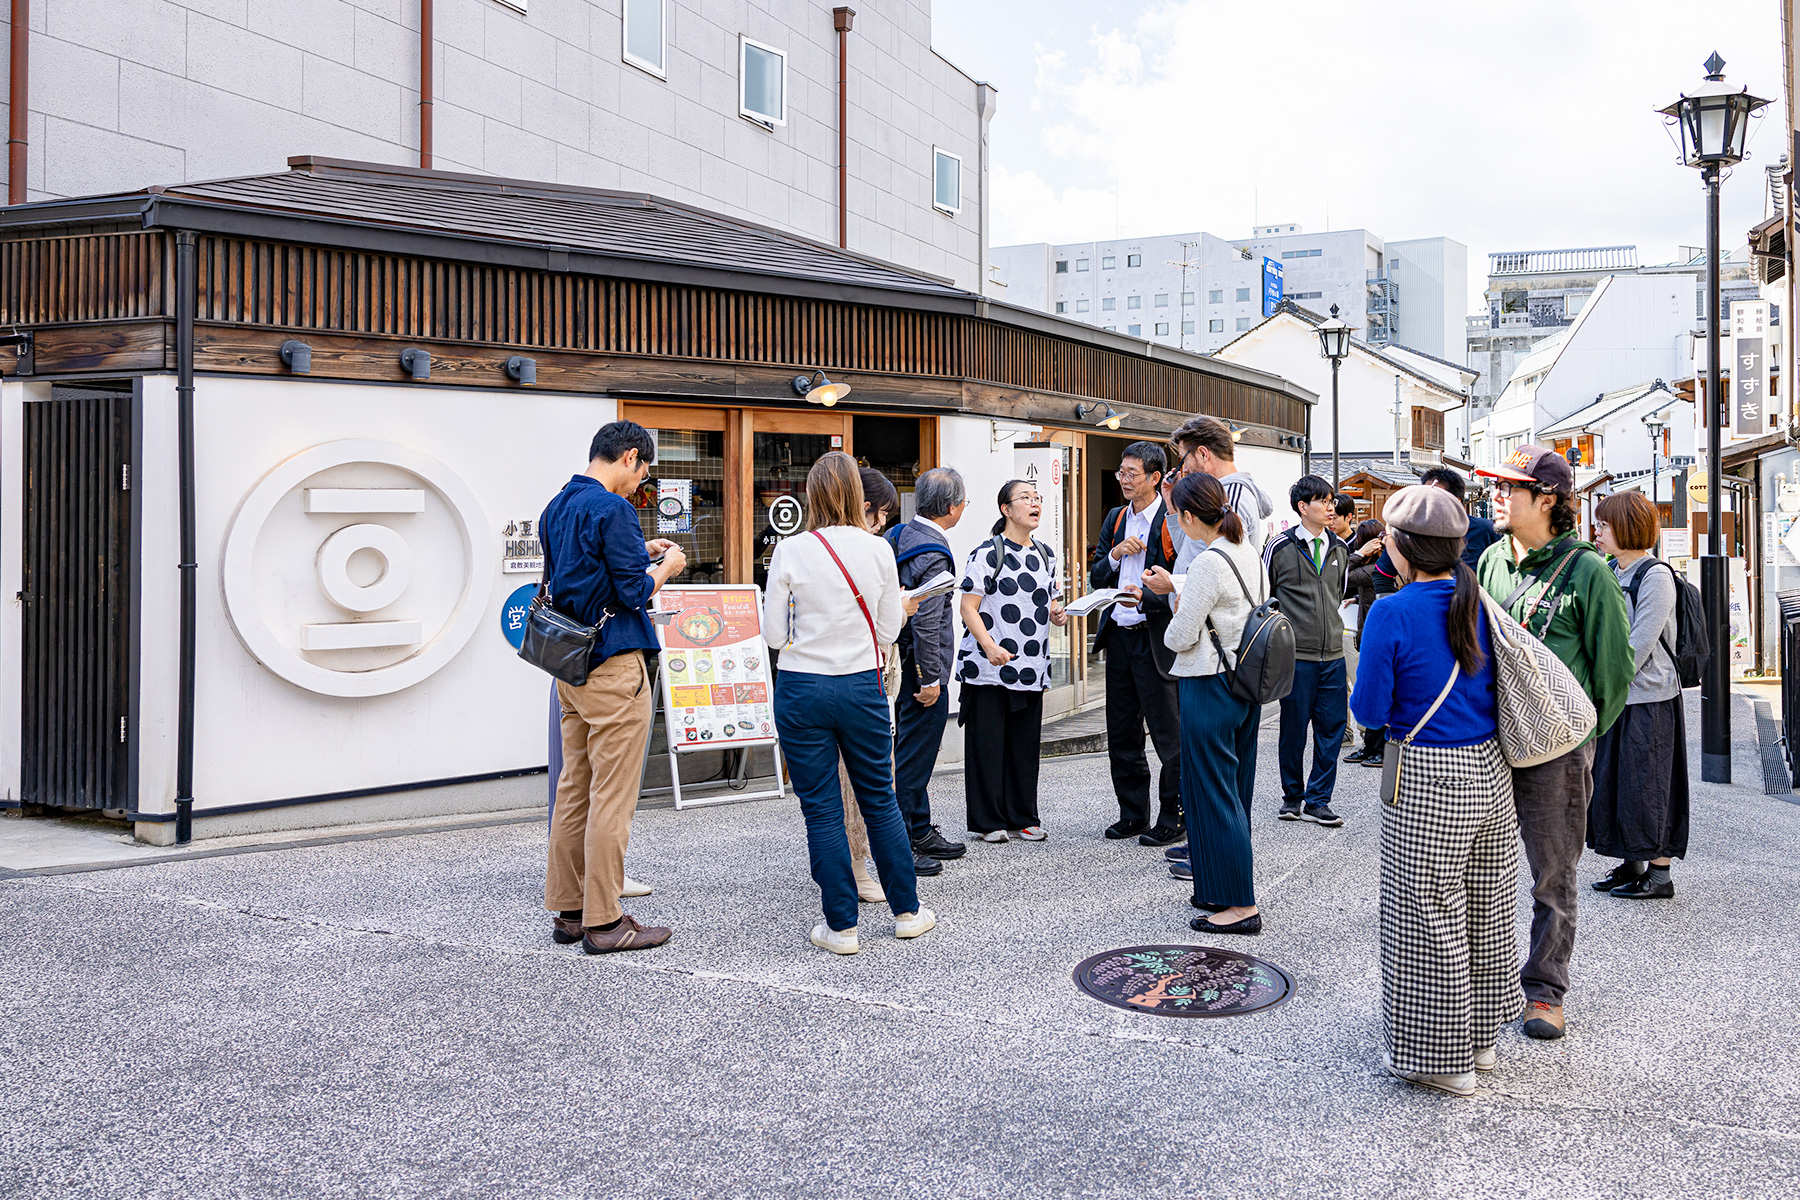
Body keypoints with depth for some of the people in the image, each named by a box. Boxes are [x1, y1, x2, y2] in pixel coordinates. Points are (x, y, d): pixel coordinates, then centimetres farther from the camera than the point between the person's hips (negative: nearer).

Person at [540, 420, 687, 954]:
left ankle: (568, 910, 20)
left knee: (573, 789, 13)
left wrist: (639, 553, 20)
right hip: (613, 666, -9)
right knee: (612, 797, -3)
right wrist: (666, 567, 3)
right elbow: (635, 592, -16)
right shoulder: (613, 510, -14)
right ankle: (603, 921, 2)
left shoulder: (556, 506, 14)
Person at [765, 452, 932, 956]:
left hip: (802, 688, -2)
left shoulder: (790, 552, -9)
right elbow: (889, 630, 2)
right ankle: (907, 910, 27)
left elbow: (774, 634, -4)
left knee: (822, 810, 6)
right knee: (879, 800, 16)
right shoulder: (878, 550, -4)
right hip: (862, 685, 2)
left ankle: (841, 925, 12)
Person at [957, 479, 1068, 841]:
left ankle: (1022, 818, 21)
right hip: (988, 667, -6)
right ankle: (987, 820, 11)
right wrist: (990, 646, -23)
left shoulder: (1045, 555, 14)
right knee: (987, 743, 0)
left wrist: (1056, 614, 3)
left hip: (1031, 667, 6)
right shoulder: (987, 553, -7)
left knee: (1025, 743, 10)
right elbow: (969, 608, -10)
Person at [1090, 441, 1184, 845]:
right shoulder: (1115, 519, 13)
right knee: (1121, 735, 13)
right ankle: (1133, 813, 25)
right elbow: (1096, 580, 12)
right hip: (1118, 636, 7)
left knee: (1168, 733, 1)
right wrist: (1115, 556, -6)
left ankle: (1173, 817, 13)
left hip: (1156, 640, -7)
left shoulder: (1173, 520, -9)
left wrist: (1145, 598, -26)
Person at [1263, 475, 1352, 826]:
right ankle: (1292, 796, 21)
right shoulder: (1280, 546, -4)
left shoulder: (1339, 548, 10)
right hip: (1296, 655, -4)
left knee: (1332, 728, 3)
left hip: (1333, 655, 4)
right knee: (1294, 729, 4)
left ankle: (1317, 801, 13)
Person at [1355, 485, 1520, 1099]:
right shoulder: (1479, 603, 1)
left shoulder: (1392, 614, -17)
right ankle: (1480, 1037, 35)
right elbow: (1495, 684, 11)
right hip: (1490, 771, 7)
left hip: (1428, 782, -7)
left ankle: (1444, 1059, 17)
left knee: (1429, 919, 6)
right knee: (1485, 911, 19)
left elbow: (1370, 710, -13)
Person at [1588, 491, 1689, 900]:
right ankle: (1631, 864, 24)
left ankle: (1659, 874, 10)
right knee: (1614, 778, 12)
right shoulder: (1610, 572, 11)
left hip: (1648, 698, -8)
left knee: (1646, 783, -1)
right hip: (1614, 695, 8)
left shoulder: (1655, 576, -13)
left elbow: (1639, 644, -18)